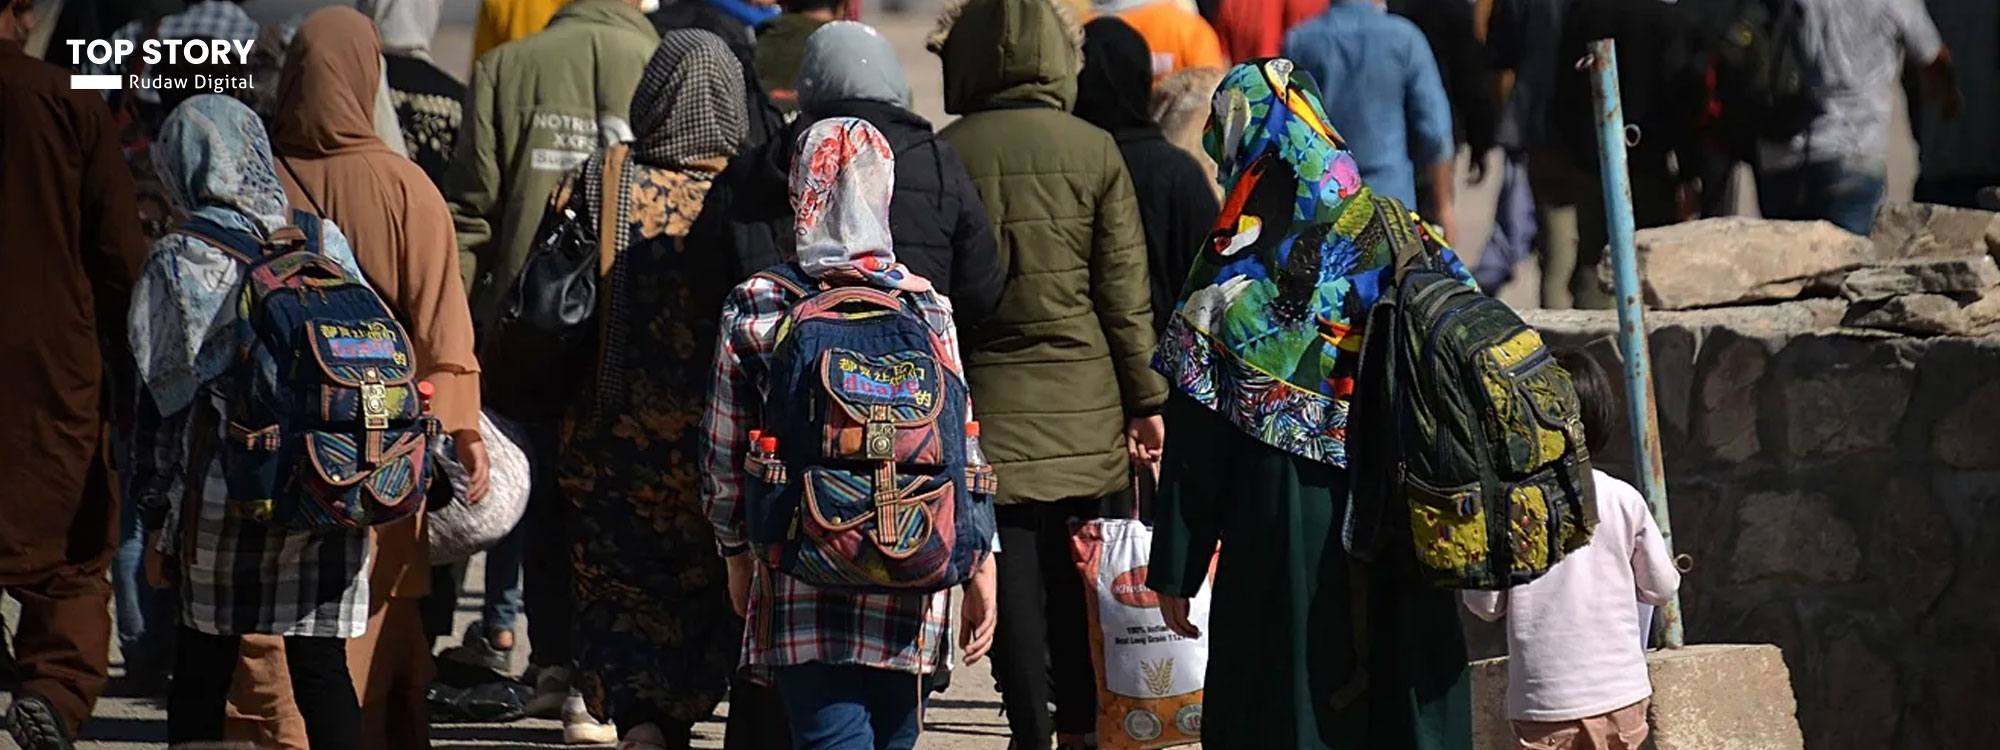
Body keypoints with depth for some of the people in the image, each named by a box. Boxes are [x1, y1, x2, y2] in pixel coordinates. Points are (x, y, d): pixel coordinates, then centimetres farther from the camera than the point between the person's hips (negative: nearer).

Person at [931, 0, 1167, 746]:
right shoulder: (1095, 151, -3)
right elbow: (1125, 292, -2)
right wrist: (1146, 398, 5)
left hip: (989, 402, -1)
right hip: (1084, 401, 1)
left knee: (1013, 579, 3)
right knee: (1080, 575, 11)